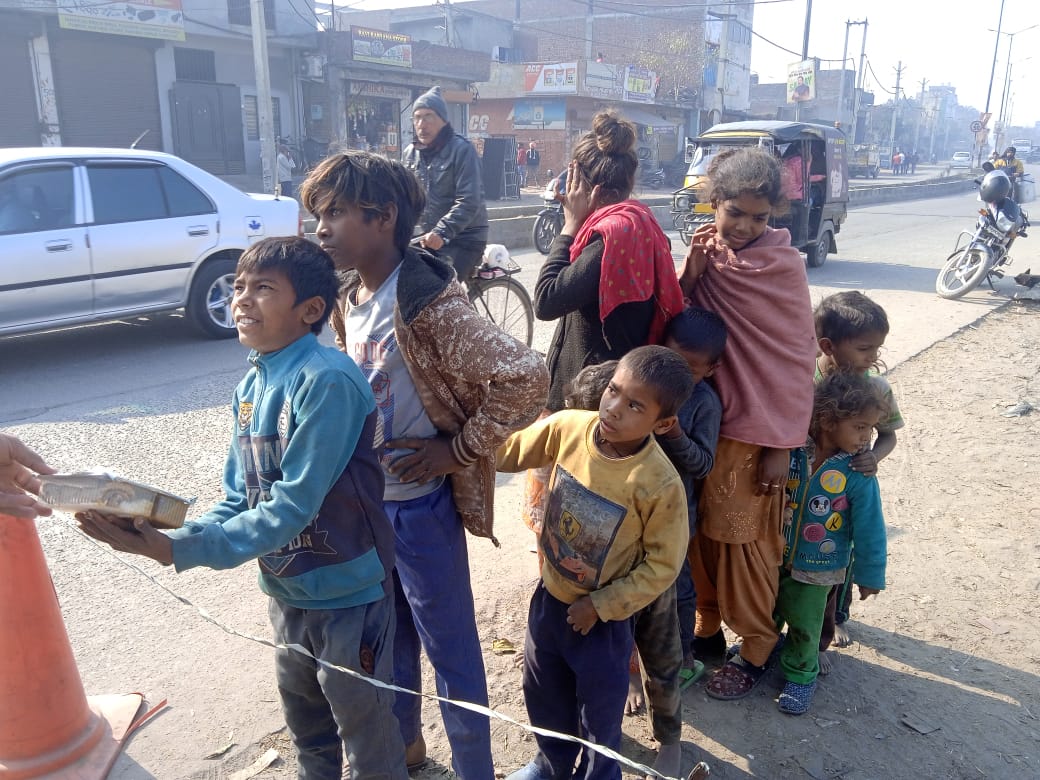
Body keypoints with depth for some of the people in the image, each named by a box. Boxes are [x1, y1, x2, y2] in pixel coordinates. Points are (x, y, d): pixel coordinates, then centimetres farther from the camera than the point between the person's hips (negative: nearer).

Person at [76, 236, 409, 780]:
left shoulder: (327, 381, -24)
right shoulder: (250, 387, 1)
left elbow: (292, 508, -26)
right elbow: (239, 503, 4)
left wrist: (176, 550, -26)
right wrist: (160, 534, -12)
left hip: (347, 591, -7)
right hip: (286, 588, 8)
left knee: (367, 736, 13)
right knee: (305, 724, 27)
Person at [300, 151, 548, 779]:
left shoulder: (430, 304, -23)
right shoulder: (350, 299, 2)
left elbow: (526, 378, -28)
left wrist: (459, 448, -20)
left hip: (420, 503, -8)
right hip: (366, 497, 8)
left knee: (450, 648, 11)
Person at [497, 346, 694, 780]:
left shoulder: (660, 484, -30)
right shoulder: (566, 427, -19)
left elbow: (662, 565, -18)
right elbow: (507, 451, -1)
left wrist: (600, 606, -15)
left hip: (603, 615, -4)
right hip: (549, 596, 5)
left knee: (599, 711, 19)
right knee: (542, 694, 27)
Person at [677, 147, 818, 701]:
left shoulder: (783, 264, -11)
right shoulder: (703, 253, 2)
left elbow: (798, 358, -10)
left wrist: (782, 446, -10)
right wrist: (690, 277, -7)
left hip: (752, 430, -4)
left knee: (744, 541, 8)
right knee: (699, 531, 15)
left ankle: (757, 647, 29)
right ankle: (706, 626, 36)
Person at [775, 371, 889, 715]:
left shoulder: (858, 474, -22)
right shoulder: (792, 449, -18)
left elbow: (869, 529, -12)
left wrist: (870, 574, -5)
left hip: (817, 569, -2)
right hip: (775, 556, 3)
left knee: (804, 625, 12)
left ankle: (800, 673, 39)